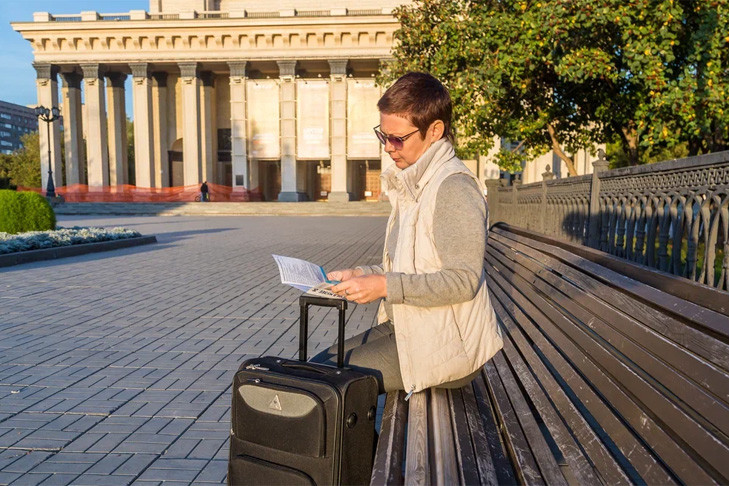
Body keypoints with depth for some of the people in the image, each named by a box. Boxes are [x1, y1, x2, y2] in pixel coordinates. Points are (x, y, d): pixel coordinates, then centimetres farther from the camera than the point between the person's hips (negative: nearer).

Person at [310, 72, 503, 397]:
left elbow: (463, 280, -23)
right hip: (406, 329, 10)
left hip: (444, 347, -9)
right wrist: (361, 274, 3)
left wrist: (385, 286, -24)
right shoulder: (413, 184, 13)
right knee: (317, 365, 6)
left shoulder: (454, 188, -18)